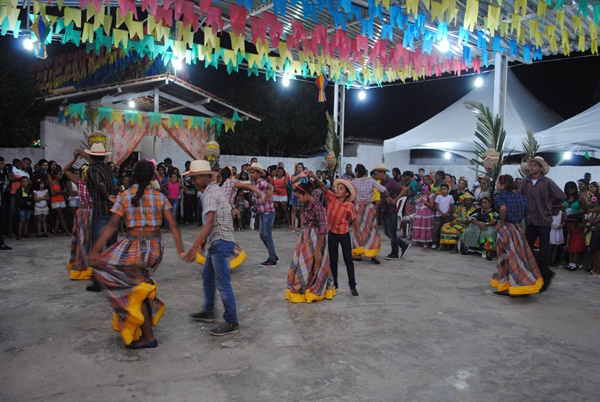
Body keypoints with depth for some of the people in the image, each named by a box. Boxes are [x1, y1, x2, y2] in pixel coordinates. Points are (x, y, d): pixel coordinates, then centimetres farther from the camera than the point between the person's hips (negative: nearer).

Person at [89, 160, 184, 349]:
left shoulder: (123, 197, -4)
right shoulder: (159, 197, 1)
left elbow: (112, 226, -12)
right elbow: (173, 225, -4)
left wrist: (95, 250, -11)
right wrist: (181, 251, -2)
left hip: (135, 247, -4)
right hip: (156, 247, 4)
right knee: (140, 285, 25)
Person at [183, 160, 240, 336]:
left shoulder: (210, 193, -17)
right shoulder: (216, 189, 13)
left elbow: (209, 222, -30)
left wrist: (194, 248, -37)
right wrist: (205, 240, 26)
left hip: (220, 243, -11)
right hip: (216, 242, 11)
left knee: (223, 283, -4)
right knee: (207, 277, 23)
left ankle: (231, 322, 6)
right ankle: (208, 311, 37)